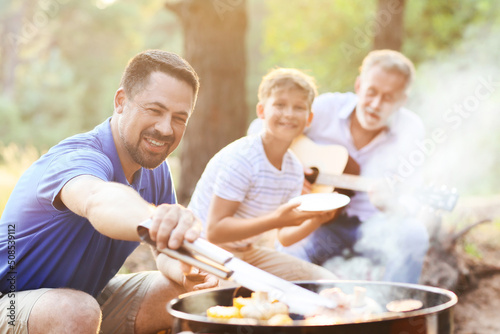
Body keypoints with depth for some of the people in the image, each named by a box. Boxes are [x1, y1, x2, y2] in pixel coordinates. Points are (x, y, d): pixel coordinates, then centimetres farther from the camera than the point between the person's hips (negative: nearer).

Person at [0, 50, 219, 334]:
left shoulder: (156, 170, -1)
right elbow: (98, 200, -53)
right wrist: (152, 222, -75)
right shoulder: (78, 158, -28)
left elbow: (167, 254, 2)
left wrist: (180, 269, -23)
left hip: (93, 294, 8)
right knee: (77, 311, -40)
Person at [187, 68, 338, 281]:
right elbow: (214, 231, -27)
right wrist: (276, 219, -35)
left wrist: (314, 219, -16)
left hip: (248, 252, 8)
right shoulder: (240, 159, -24)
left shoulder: (294, 169, 0)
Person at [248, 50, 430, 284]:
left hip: (372, 226, 0)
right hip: (322, 223, 0)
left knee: (412, 234, -32)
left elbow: (407, 205, -12)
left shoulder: (410, 129, -7)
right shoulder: (327, 108, -5)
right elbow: (260, 129, 3)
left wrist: (389, 204, -37)